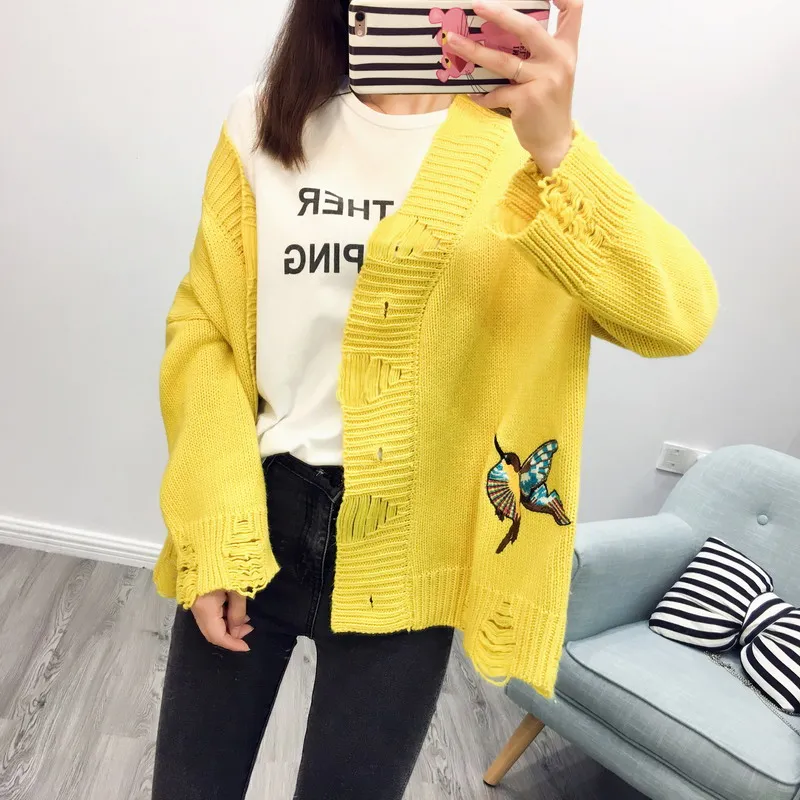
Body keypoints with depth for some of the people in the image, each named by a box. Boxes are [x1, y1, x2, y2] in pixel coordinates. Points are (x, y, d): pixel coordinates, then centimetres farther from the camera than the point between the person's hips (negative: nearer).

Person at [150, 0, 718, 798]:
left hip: (408, 550, -1)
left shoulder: (523, 149, -4)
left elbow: (679, 318, -18)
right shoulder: (263, 126, 1)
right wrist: (212, 541, -7)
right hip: (258, 516, 2)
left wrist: (557, 151, -33)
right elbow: (201, 328, -1)